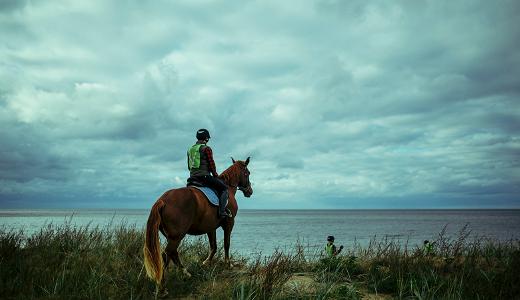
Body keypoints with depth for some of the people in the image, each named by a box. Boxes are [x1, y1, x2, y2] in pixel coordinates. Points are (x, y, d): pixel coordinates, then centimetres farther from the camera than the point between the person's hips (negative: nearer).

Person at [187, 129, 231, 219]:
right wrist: (216, 175, 5)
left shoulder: (190, 149, 17)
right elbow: (211, 164, -8)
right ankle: (222, 211, -14)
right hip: (204, 176, -8)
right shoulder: (206, 148, -7)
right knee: (224, 188, -1)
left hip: (192, 177, 8)